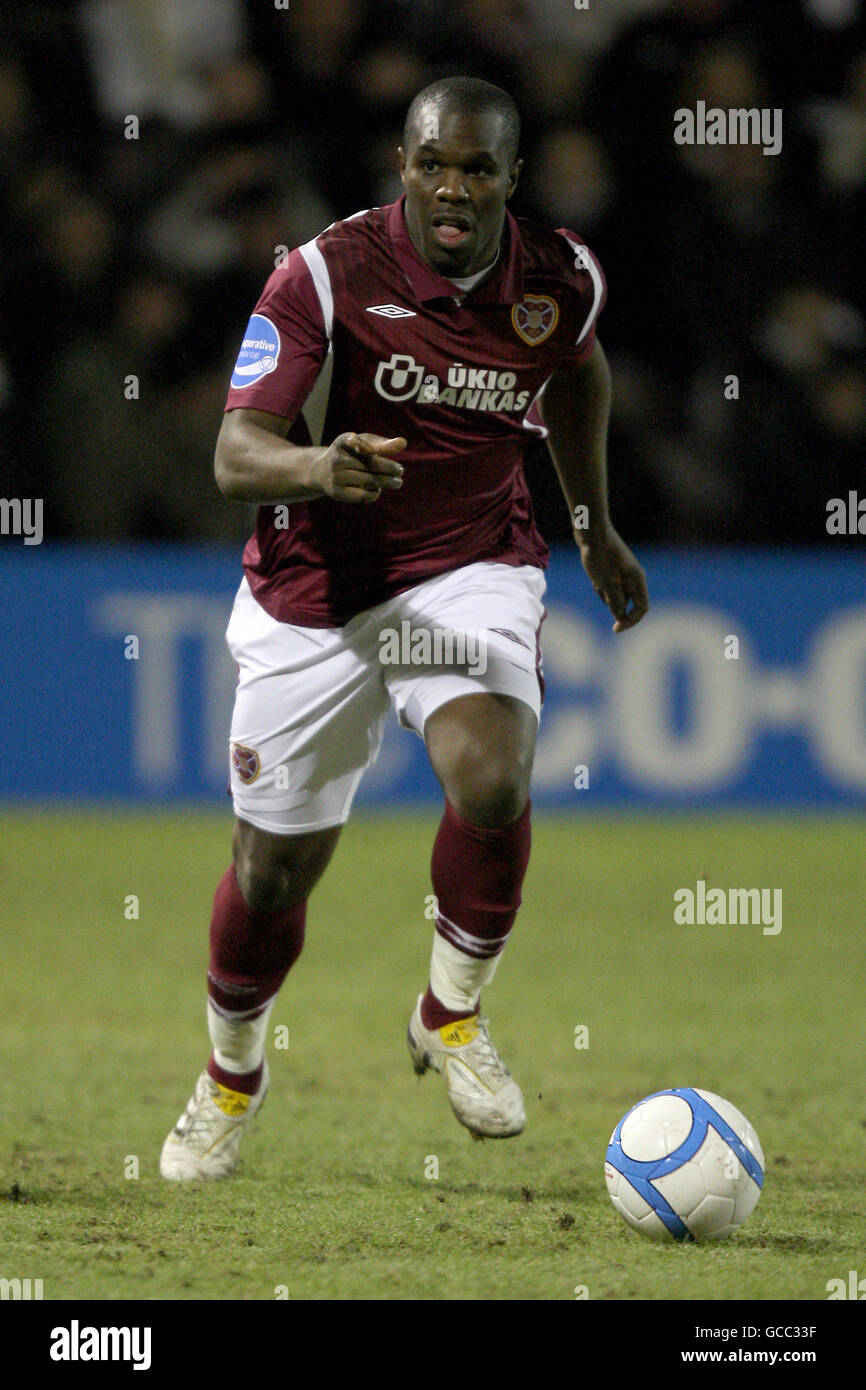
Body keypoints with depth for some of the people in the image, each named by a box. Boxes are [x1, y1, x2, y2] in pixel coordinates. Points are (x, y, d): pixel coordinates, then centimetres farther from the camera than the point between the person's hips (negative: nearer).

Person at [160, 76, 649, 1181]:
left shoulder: (563, 279, -7)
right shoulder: (326, 274, -19)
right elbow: (236, 455, -25)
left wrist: (595, 527, 26)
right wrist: (319, 467, -46)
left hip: (474, 570, 1)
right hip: (316, 588, -1)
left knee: (493, 783, -28)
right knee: (276, 868, 5)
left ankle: (452, 1016, -1)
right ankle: (232, 1072, 35)